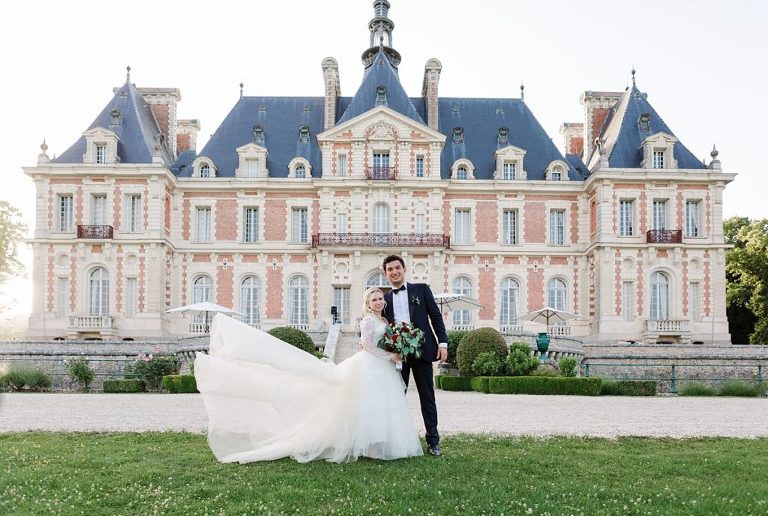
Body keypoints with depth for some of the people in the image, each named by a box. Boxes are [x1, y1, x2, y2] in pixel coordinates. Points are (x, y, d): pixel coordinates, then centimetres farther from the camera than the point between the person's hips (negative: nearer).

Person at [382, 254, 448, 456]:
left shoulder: (421, 289, 6)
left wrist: (442, 342, -6)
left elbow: (436, 316, 3)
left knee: (427, 397, 4)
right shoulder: (385, 299, 12)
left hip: (421, 349, -2)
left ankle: (433, 441, 12)